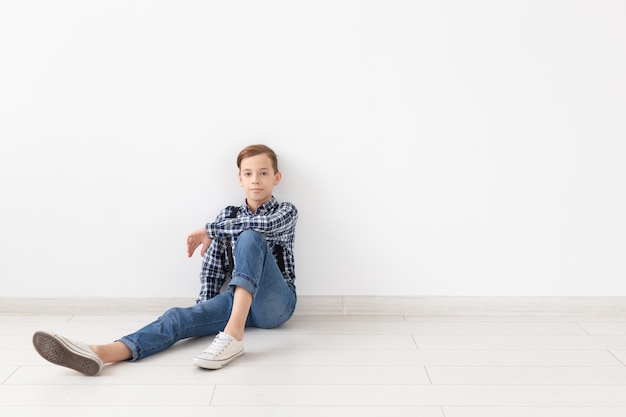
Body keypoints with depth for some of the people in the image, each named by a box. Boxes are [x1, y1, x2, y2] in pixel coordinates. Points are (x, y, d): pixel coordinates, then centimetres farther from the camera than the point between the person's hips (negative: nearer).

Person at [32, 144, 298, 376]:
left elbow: (264, 224, -21)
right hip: (237, 299, 4)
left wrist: (209, 231, -13)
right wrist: (205, 312, -4)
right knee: (179, 317, -25)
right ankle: (101, 353, -49)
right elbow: (212, 269, 10)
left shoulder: (286, 212, 3)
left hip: (275, 304, -3)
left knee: (249, 238, -29)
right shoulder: (226, 217, 14)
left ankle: (234, 332, -44)